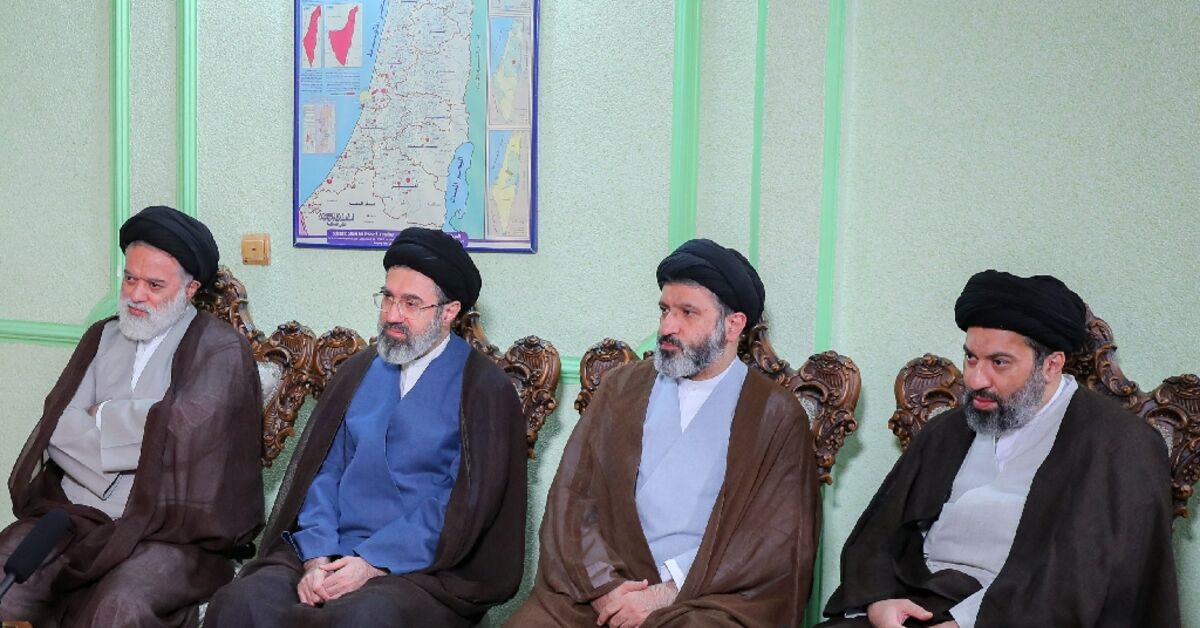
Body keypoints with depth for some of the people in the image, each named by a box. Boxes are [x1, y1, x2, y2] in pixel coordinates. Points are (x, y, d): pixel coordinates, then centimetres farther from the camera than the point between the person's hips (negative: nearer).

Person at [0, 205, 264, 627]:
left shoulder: (221, 348, 0)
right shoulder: (102, 336, 17)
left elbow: (185, 426, -15)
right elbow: (57, 427, 6)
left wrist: (101, 416, 0)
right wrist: (131, 425, -10)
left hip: (167, 527, -5)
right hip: (74, 511, 5)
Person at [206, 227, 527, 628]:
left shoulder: (485, 390, 0)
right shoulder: (358, 372, 16)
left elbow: (466, 502, -8)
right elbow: (322, 470, 11)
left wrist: (373, 564, -15)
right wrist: (316, 558, -7)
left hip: (421, 568, -4)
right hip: (333, 554, 4)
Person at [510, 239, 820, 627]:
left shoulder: (778, 417, 4)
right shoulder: (621, 388, 13)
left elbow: (780, 543, -3)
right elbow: (572, 499, 7)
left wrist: (670, 593, -11)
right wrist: (604, 584, -10)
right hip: (600, 588, 3)